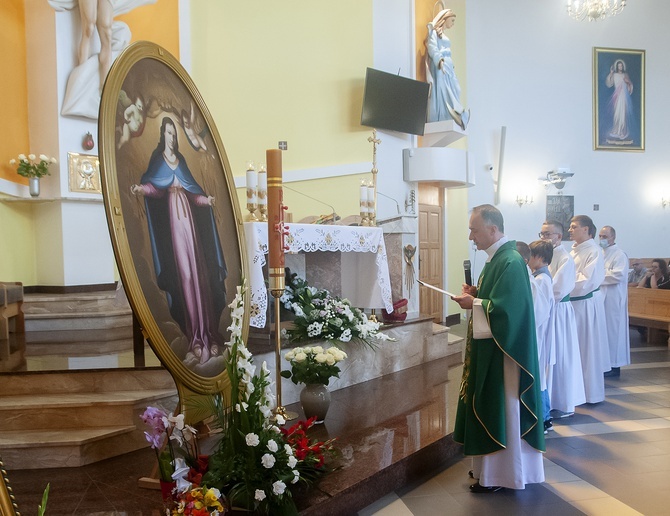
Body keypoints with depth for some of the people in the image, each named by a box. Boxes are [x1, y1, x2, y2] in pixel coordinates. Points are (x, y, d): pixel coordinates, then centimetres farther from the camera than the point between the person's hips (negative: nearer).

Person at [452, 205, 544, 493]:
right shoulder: (497, 257, 10)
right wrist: (477, 294, 2)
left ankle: (499, 474, 17)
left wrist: (474, 303, -17)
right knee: (490, 405, 17)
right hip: (490, 346, 10)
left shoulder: (511, 262, -21)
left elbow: (506, 309, -27)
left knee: (500, 406, 2)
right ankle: (491, 465, 31)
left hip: (502, 351, -10)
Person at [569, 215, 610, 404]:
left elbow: (588, 281, -20)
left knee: (587, 348, 2)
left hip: (586, 305, -7)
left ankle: (592, 393, 15)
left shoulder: (594, 251, -11)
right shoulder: (574, 250, 12)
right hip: (572, 303, 7)